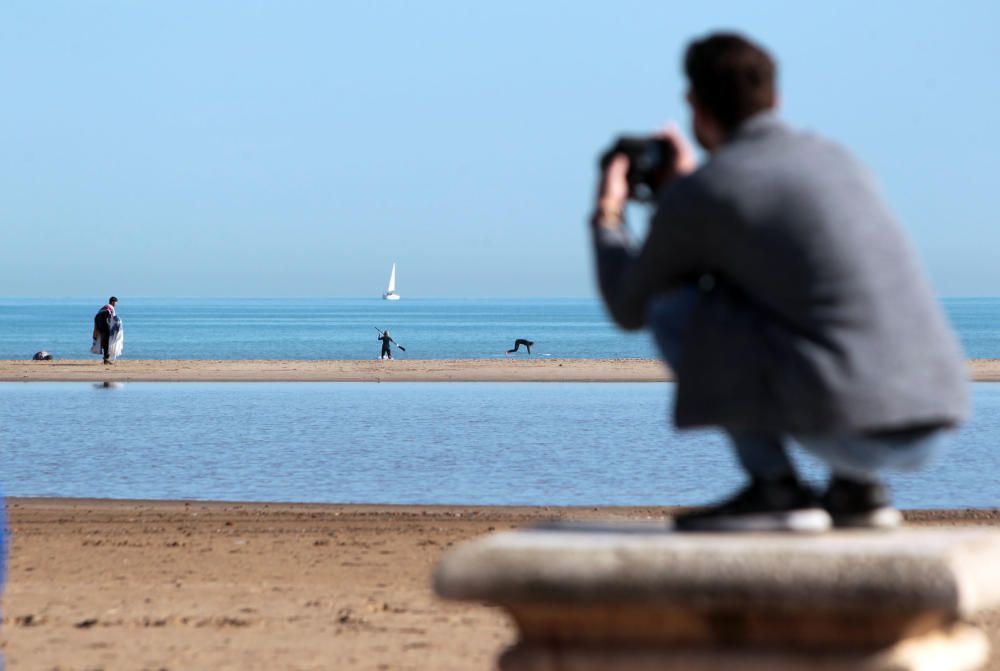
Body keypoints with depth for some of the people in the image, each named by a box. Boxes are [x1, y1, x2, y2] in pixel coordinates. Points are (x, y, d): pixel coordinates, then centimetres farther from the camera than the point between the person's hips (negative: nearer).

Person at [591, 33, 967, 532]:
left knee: (674, 308, 8)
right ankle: (857, 488, 17)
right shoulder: (835, 159, 21)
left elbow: (629, 310, 17)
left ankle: (775, 488, 3)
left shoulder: (694, 196, 1)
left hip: (845, 424, -7)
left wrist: (607, 217, 33)